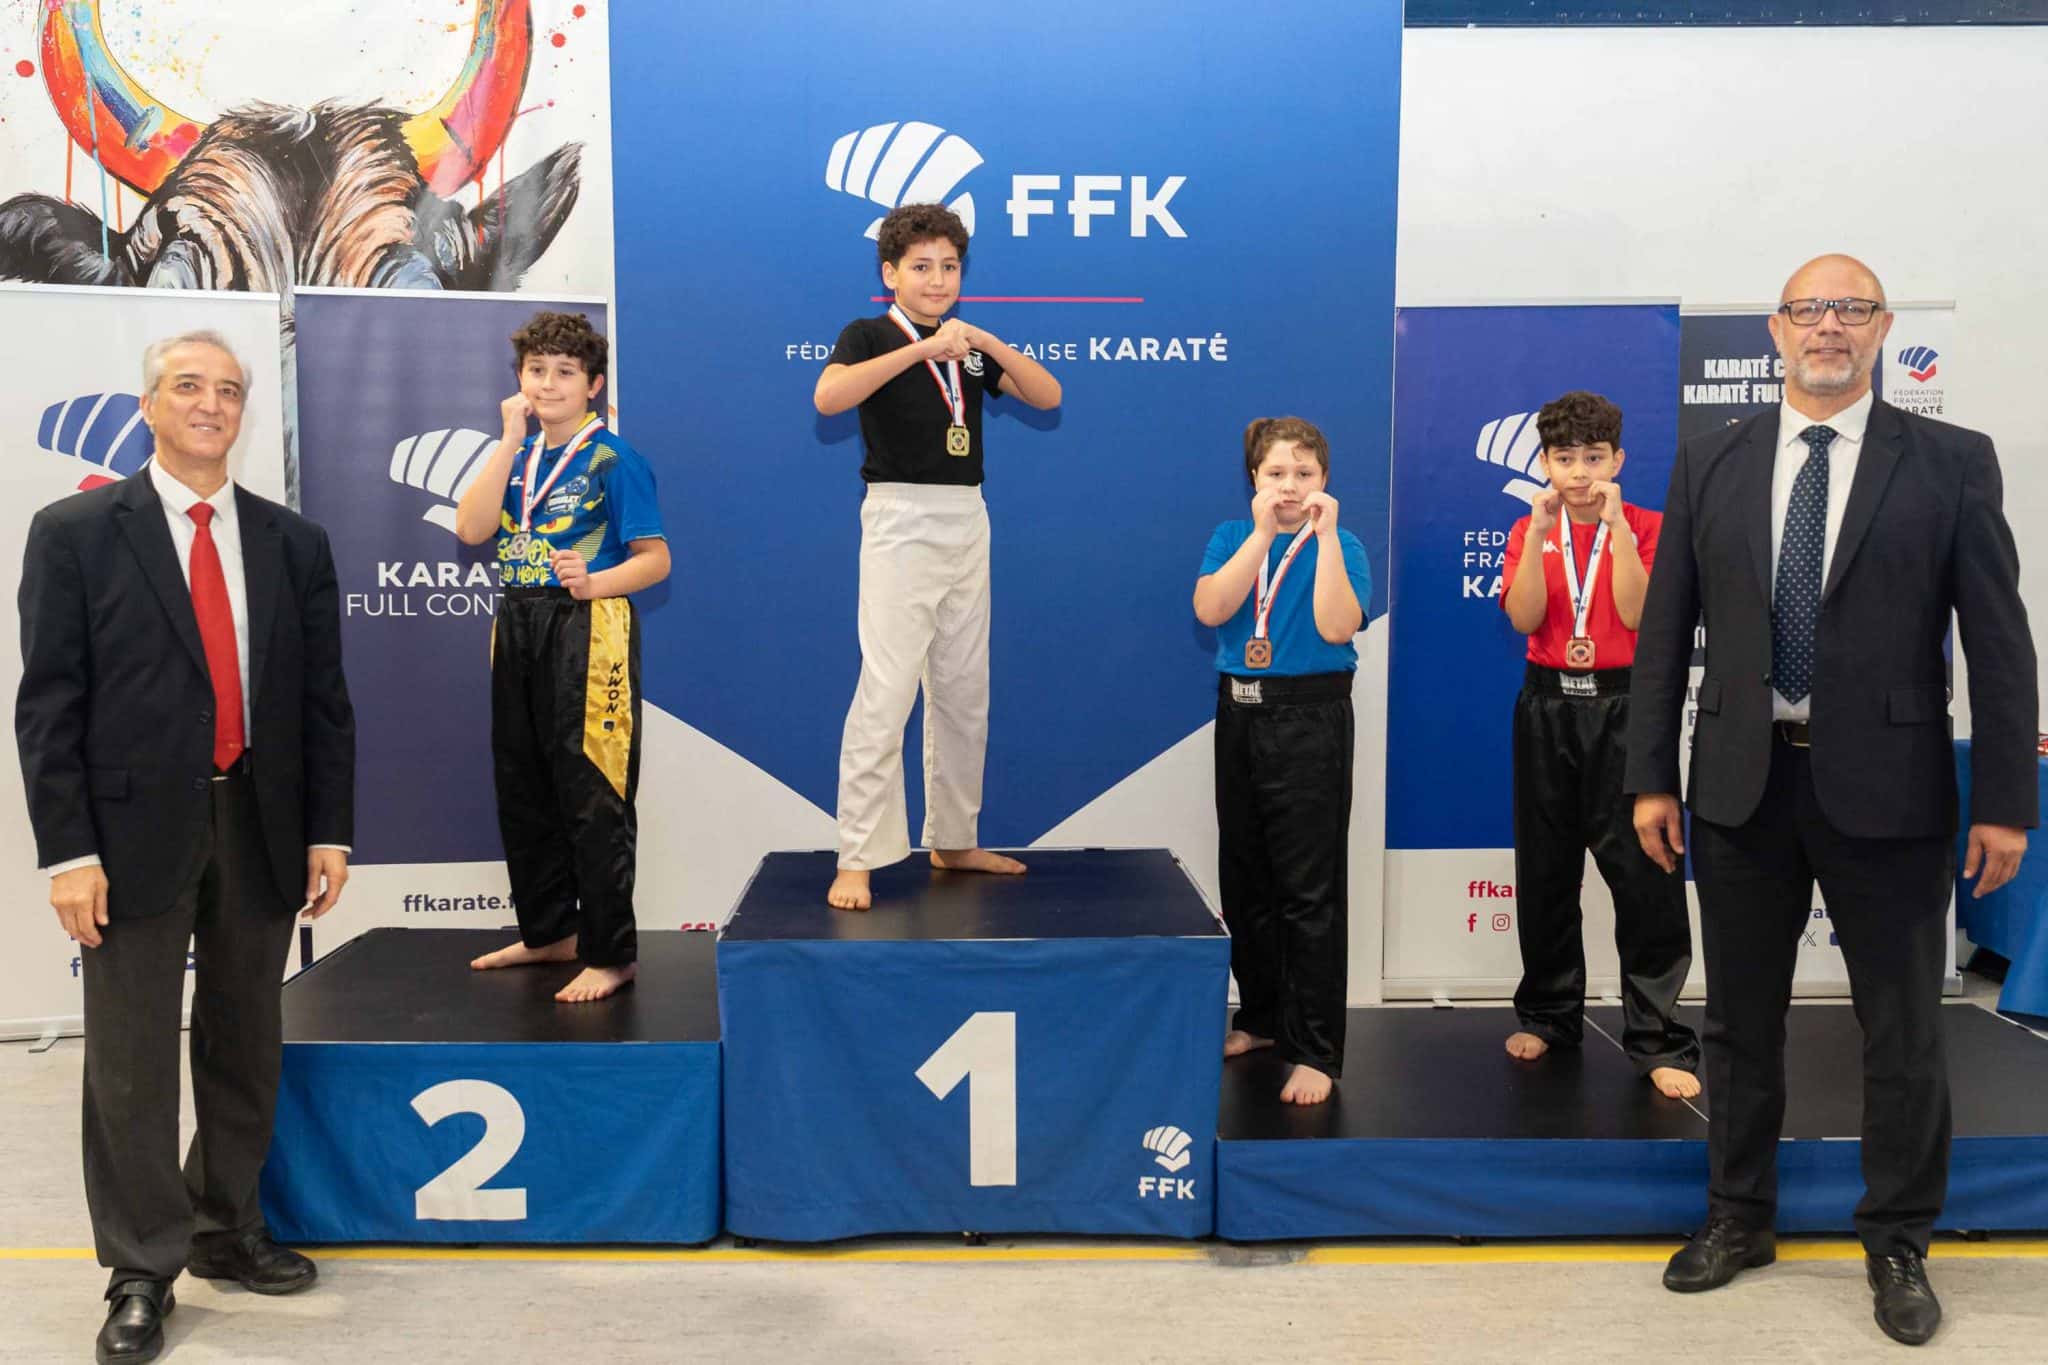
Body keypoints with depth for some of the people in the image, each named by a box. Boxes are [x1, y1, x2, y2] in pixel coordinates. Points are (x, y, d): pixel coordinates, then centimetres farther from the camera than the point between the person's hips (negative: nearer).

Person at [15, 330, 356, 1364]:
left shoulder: (293, 542, 8)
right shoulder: (75, 532, -1)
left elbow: (323, 699, 8)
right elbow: (49, 703, -4)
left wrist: (328, 833, 3)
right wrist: (67, 851, -10)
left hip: (260, 826, 3)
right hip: (136, 826, -3)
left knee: (245, 1044, 14)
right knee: (131, 1059, 4)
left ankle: (227, 1231, 31)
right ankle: (142, 1273, 18)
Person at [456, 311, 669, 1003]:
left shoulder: (612, 459, -6)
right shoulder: (516, 456, 13)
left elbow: (655, 558, -9)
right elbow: (471, 530, -3)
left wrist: (594, 582, -27)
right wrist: (510, 442, -5)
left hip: (587, 629, -7)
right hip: (518, 627, 7)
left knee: (592, 793, -6)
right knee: (522, 787, 14)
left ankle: (611, 952, 4)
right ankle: (549, 930, 29)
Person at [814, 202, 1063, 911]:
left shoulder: (970, 345, 13)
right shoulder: (870, 335, -2)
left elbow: (1048, 396, 2)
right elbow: (827, 397, -23)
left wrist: (988, 342, -12)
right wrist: (919, 348, -27)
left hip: (967, 522, 6)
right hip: (901, 520, -6)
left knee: (963, 692, 11)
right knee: (885, 692, -12)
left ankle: (954, 841, 22)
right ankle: (857, 859, -7)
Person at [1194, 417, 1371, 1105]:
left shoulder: (1338, 545, -1)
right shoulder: (1231, 537, 8)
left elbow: (1336, 627, -17)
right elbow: (1210, 609, -11)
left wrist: (1325, 535, -17)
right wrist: (1264, 532, -14)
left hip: (1311, 721, -4)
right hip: (1239, 717, 4)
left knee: (1309, 890, -5)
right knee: (1245, 880, 14)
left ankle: (1314, 1049, 2)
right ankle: (1260, 1016, 31)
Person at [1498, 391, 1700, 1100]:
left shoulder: (1646, 526, 2)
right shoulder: (1529, 529, 7)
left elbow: (1637, 613, -13)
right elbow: (1524, 618, -7)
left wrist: (1616, 525, -17)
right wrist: (1540, 533, -15)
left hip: (1624, 708, -2)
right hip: (1548, 709, 3)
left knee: (1642, 869, -7)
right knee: (1545, 868, 10)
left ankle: (1658, 1040, 1)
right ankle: (1548, 1014, 25)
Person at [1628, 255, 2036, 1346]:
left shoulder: (1951, 464, -1)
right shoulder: (1711, 464, 5)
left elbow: (1999, 641, -2)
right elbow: (1663, 630, 4)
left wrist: (2006, 801, -6)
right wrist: (1650, 776, 1)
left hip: (1887, 792, -2)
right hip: (1743, 783, 2)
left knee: (1903, 1033, 8)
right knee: (1740, 1021, 14)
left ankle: (1897, 1246, 28)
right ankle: (1739, 1219, 31)